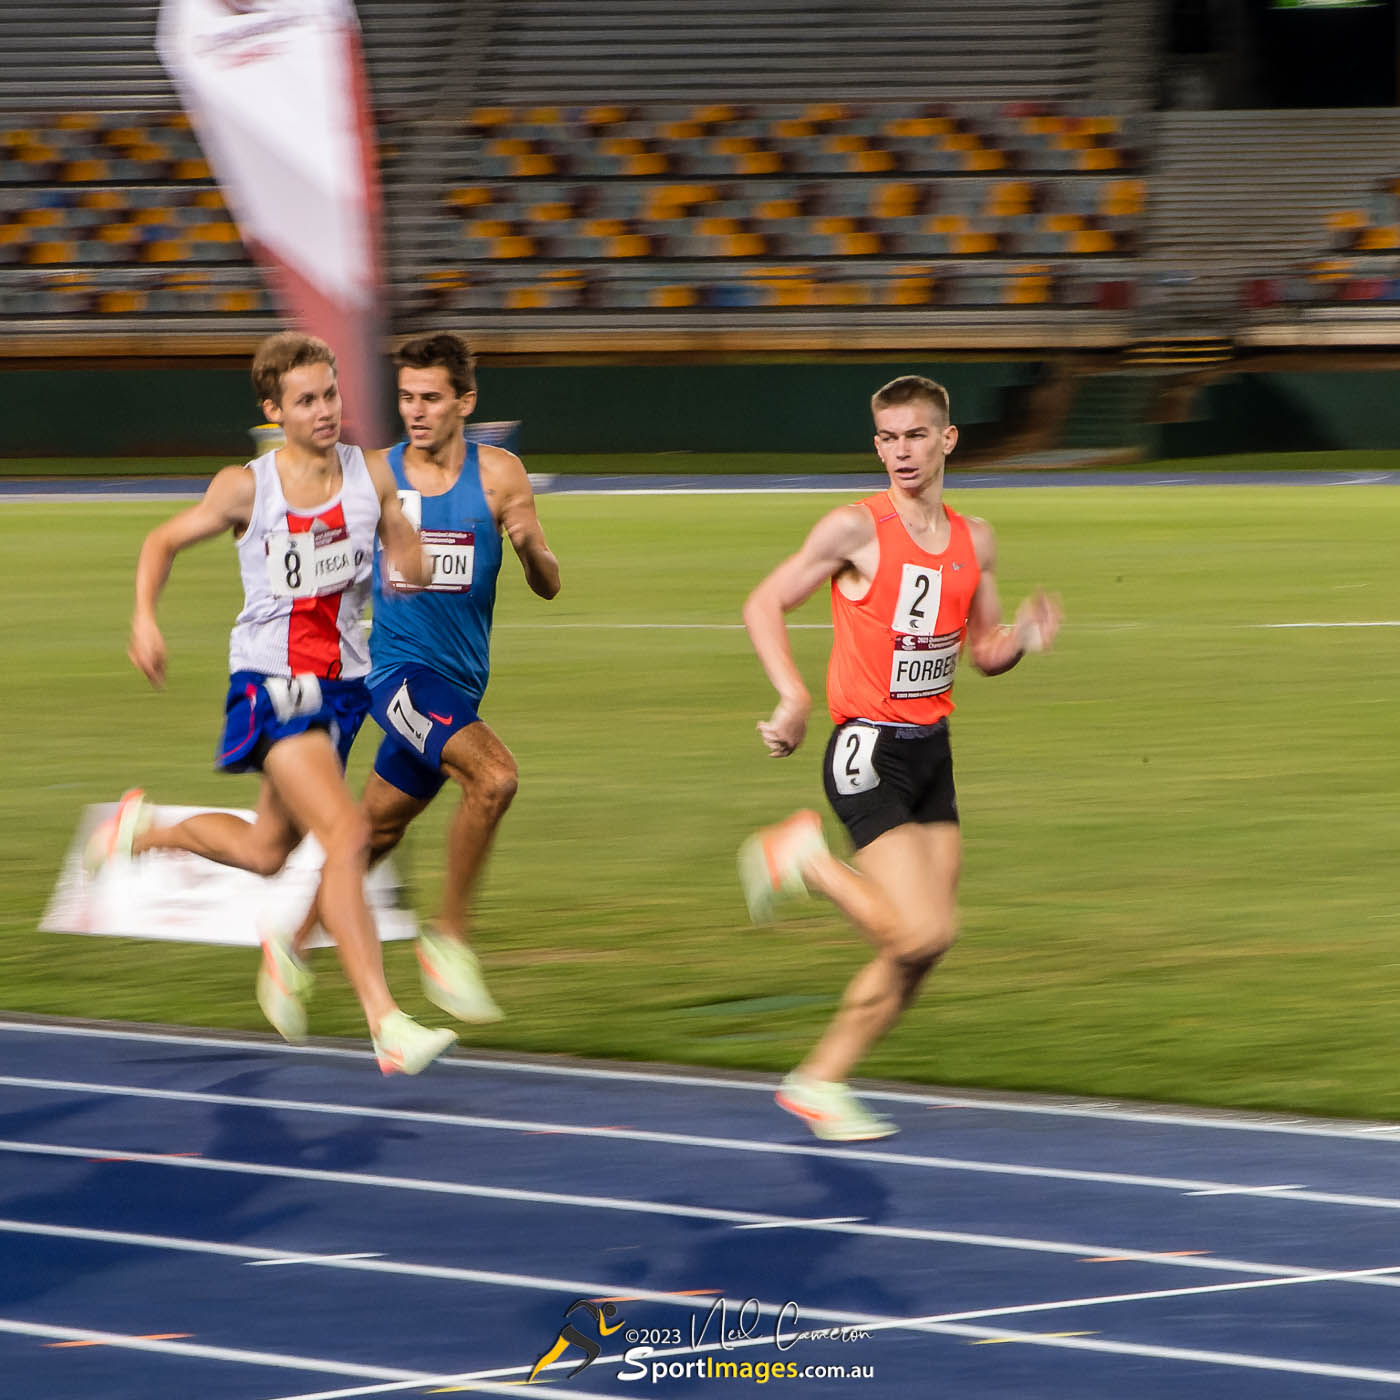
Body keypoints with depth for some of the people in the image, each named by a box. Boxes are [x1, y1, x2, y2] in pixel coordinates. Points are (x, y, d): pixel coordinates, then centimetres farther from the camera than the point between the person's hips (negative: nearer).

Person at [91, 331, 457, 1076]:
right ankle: (385, 1022, -23)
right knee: (347, 834, -21)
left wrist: (410, 566, -16)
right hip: (270, 684, -6)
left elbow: (413, 565, 9)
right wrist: (144, 619, -10)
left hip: (341, 683, 6)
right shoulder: (246, 488, -9)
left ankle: (145, 828, 46)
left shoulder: (371, 473, 0)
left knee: (264, 852, 18)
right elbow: (164, 541, 5)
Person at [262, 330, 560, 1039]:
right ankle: (447, 940, -14)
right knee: (495, 775, -27)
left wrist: (530, 547, -24)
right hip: (398, 664, -3)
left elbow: (548, 587, -4)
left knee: (378, 829, 15)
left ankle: (291, 949, 36)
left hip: (459, 680, 4)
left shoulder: (497, 473, -1)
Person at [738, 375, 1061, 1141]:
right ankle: (802, 859, 7)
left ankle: (820, 1082, 17)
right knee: (921, 933, -17)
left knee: (919, 950, 4)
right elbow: (764, 604, -6)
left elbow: (984, 651, 17)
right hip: (868, 752, -7)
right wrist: (792, 695, -20)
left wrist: (1024, 634, -6)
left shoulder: (973, 539, 8)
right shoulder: (855, 530, -11)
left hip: (931, 751, 7)